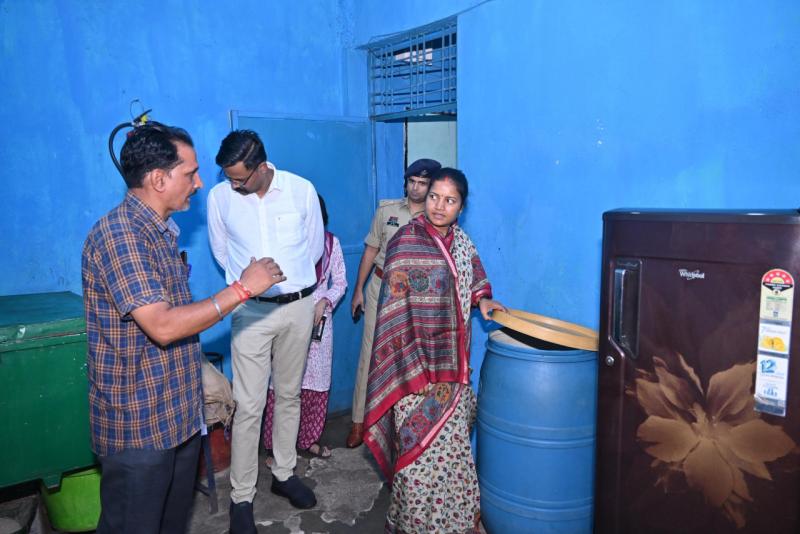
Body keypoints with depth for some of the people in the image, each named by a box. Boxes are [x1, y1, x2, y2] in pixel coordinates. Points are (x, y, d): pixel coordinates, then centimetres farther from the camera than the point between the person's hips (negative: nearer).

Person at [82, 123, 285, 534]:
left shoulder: (161, 231, 9)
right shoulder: (117, 235, -22)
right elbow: (162, 326, -29)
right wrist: (242, 287, -23)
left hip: (179, 414, 9)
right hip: (137, 425, -9)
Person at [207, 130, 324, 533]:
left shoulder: (302, 190, -7)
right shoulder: (219, 197, -7)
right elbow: (222, 252, 8)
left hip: (299, 306, 2)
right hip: (252, 310, -1)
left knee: (289, 395, 14)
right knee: (249, 405, 0)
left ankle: (284, 474, 32)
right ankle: (241, 496, 15)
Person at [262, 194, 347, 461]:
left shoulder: (332, 242, 4)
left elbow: (340, 282, 7)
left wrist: (324, 302, -9)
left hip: (319, 322, 3)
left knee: (317, 383, 8)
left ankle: (309, 439, 25)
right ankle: (277, 445, 13)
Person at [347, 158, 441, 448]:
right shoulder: (386, 211, 3)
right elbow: (371, 250, 8)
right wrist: (358, 290, 8)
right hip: (381, 286, 1)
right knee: (370, 353, 2)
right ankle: (359, 421, 11)